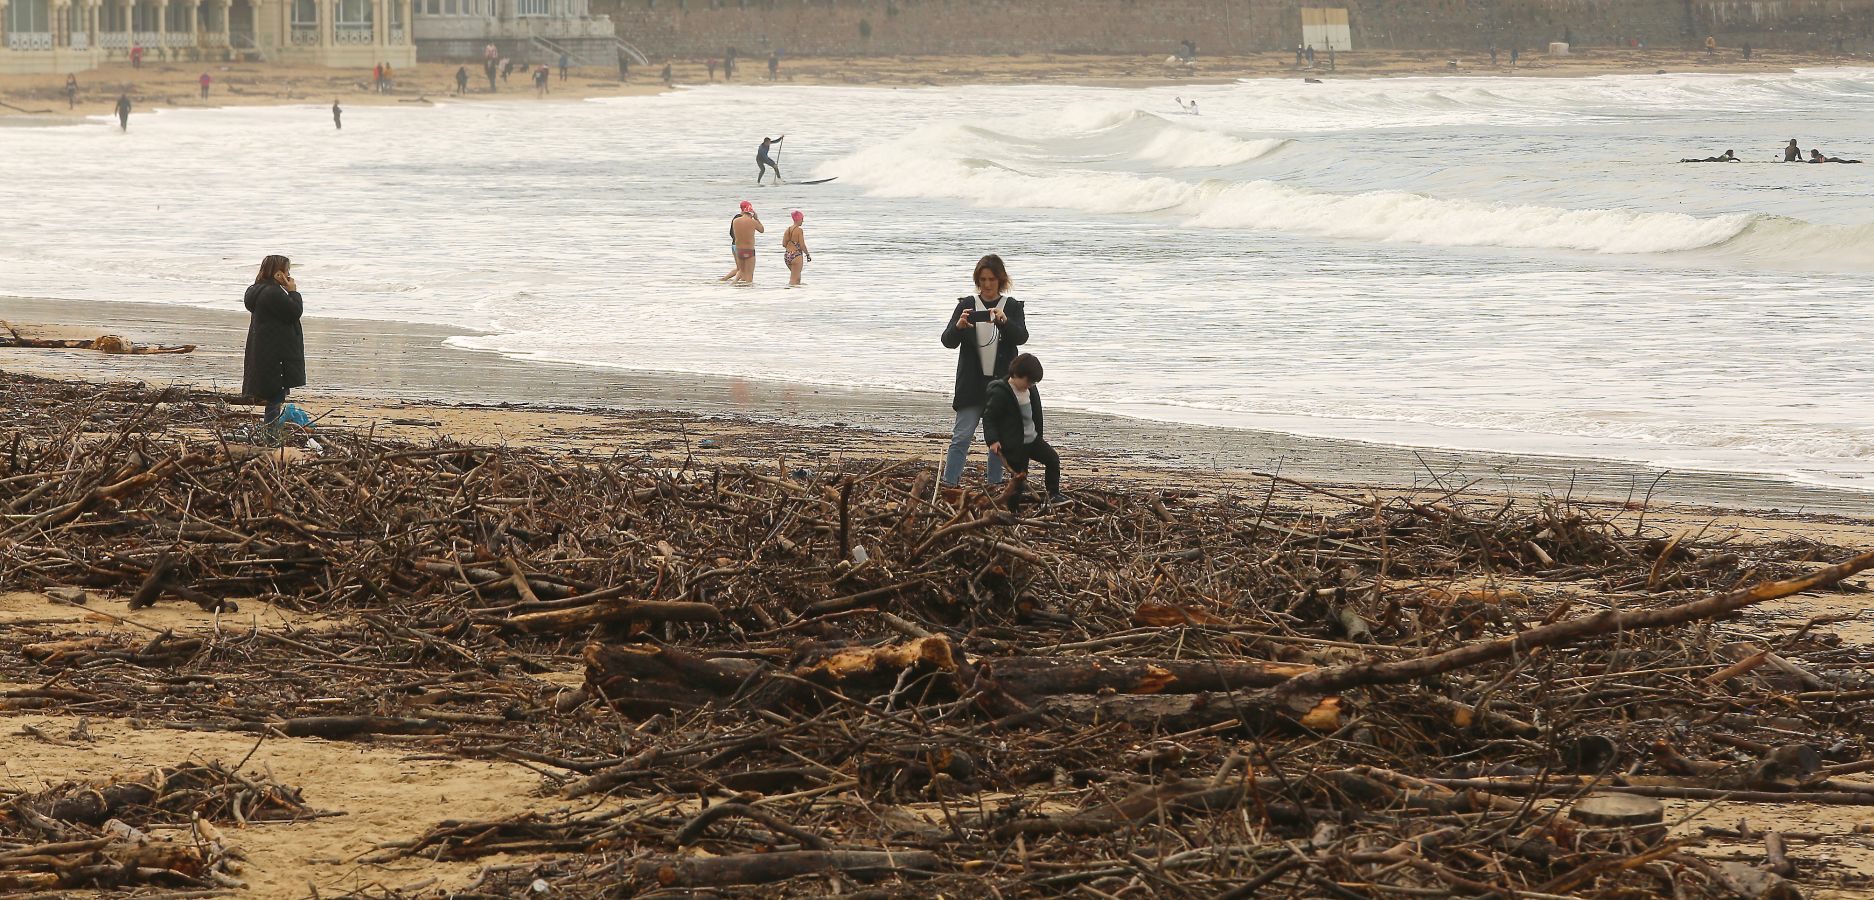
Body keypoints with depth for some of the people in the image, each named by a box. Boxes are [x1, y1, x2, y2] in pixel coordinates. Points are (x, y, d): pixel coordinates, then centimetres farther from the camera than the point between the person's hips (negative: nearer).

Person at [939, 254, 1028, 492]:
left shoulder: (1012, 307, 5)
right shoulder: (966, 305, 4)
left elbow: (1021, 337, -11)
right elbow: (948, 342, -2)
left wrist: (1004, 322, -31)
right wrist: (958, 327, -25)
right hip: (972, 385, -1)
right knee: (962, 436, -8)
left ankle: (994, 485, 14)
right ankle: (949, 484, -9)